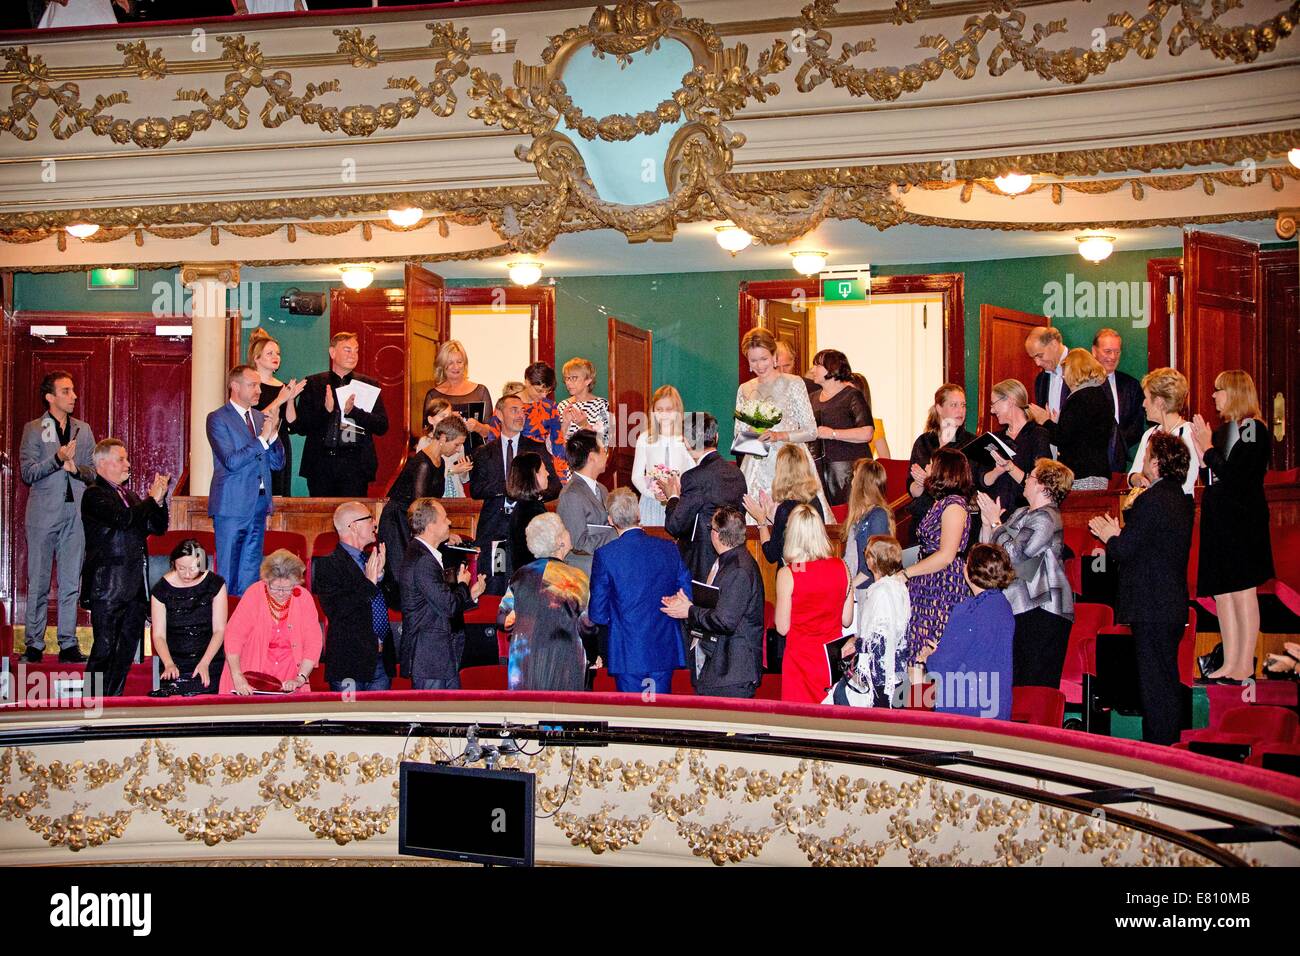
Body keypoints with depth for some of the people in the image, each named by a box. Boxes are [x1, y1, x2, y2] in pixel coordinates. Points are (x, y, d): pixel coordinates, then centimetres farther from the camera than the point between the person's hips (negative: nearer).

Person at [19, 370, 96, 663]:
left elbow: (95, 472, 12)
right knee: (38, 583, 1)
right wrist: (58, 458, -17)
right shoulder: (33, 429, 3)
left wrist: (75, 467, -8)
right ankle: (34, 645, 7)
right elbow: (27, 473, -5)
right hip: (43, 514, -3)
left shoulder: (83, 430, 14)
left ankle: (68, 644, 9)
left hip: (76, 515, 3)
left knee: (71, 583, 4)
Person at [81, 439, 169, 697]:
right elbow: (122, 519, -23)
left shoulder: (129, 495, 18)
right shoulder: (95, 495, -6)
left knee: (128, 647, 12)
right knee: (104, 648, -4)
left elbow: (158, 528, 15)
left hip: (135, 586, 8)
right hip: (107, 587, -8)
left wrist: (159, 499, -1)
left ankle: (114, 697, 20)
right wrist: (153, 498, -13)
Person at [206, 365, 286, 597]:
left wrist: (273, 433, -6)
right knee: (227, 570, 0)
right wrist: (262, 438, -18)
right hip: (232, 506, -6)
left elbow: (277, 463, 10)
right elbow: (231, 461, -18)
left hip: (259, 503, 6)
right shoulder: (218, 419, -7)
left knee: (250, 571, 12)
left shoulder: (260, 417, 13)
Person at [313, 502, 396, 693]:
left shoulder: (372, 559, 15)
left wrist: (381, 574, -3)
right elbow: (335, 611, -19)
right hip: (350, 661, -7)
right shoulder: (328, 564, -7)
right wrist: (368, 582, -17)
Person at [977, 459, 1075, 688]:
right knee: (1016, 677, 11)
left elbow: (1013, 553, -19)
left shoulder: (1046, 518, -12)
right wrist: (987, 521, 5)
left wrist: (995, 521, -9)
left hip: (1042, 611, -10)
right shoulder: (1021, 513, 17)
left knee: (1036, 684, -8)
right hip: (1021, 608, 10)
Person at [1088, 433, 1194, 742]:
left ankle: (1157, 746, 1)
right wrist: (1118, 533, 14)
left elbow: (1123, 552, -18)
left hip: (1151, 608, -9)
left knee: (1154, 681, -4)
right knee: (1167, 680, 16)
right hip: (1173, 605, 9)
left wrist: (1109, 536, 2)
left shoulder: (1150, 501, -18)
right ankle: (1170, 743, 25)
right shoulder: (1182, 499, 11)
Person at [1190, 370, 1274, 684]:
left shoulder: (1252, 428, -11)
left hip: (1242, 522, -9)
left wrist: (1208, 449, -9)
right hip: (1219, 519, 9)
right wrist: (1204, 453, -1)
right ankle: (1230, 663, 15)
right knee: (1222, 593, 9)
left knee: (1242, 590, -3)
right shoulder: (1225, 429, 13)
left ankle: (1245, 665, 3)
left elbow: (1233, 476, -18)